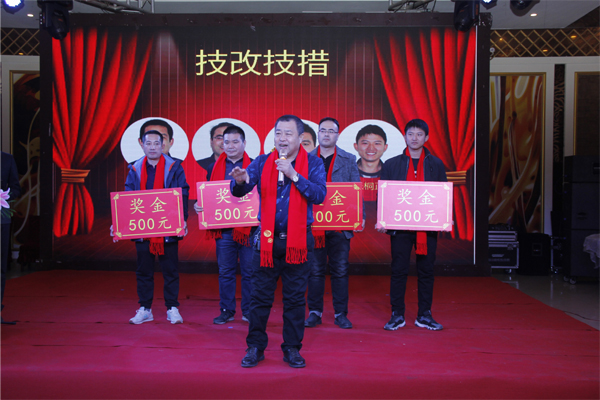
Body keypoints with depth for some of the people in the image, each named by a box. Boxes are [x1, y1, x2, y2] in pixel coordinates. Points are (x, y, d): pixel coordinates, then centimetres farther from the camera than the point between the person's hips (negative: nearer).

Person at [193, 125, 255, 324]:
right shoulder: (214, 168, 11)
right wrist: (199, 205, -4)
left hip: (248, 228, -2)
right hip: (223, 228, 2)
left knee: (249, 271, 5)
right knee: (225, 271, 8)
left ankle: (248, 311, 17)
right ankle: (227, 311, 20)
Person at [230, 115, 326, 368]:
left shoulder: (313, 164, 1)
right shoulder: (262, 163, 5)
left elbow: (319, 195, -13)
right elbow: (240, 191, -6)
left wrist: (293, 175, -20)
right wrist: (239, 181, -29)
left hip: (297, 240, -1)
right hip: (267, 238, 1)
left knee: (295, 298, 8)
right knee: (260, 297, 7)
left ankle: (292, 349, 22)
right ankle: (255, 347, 21)